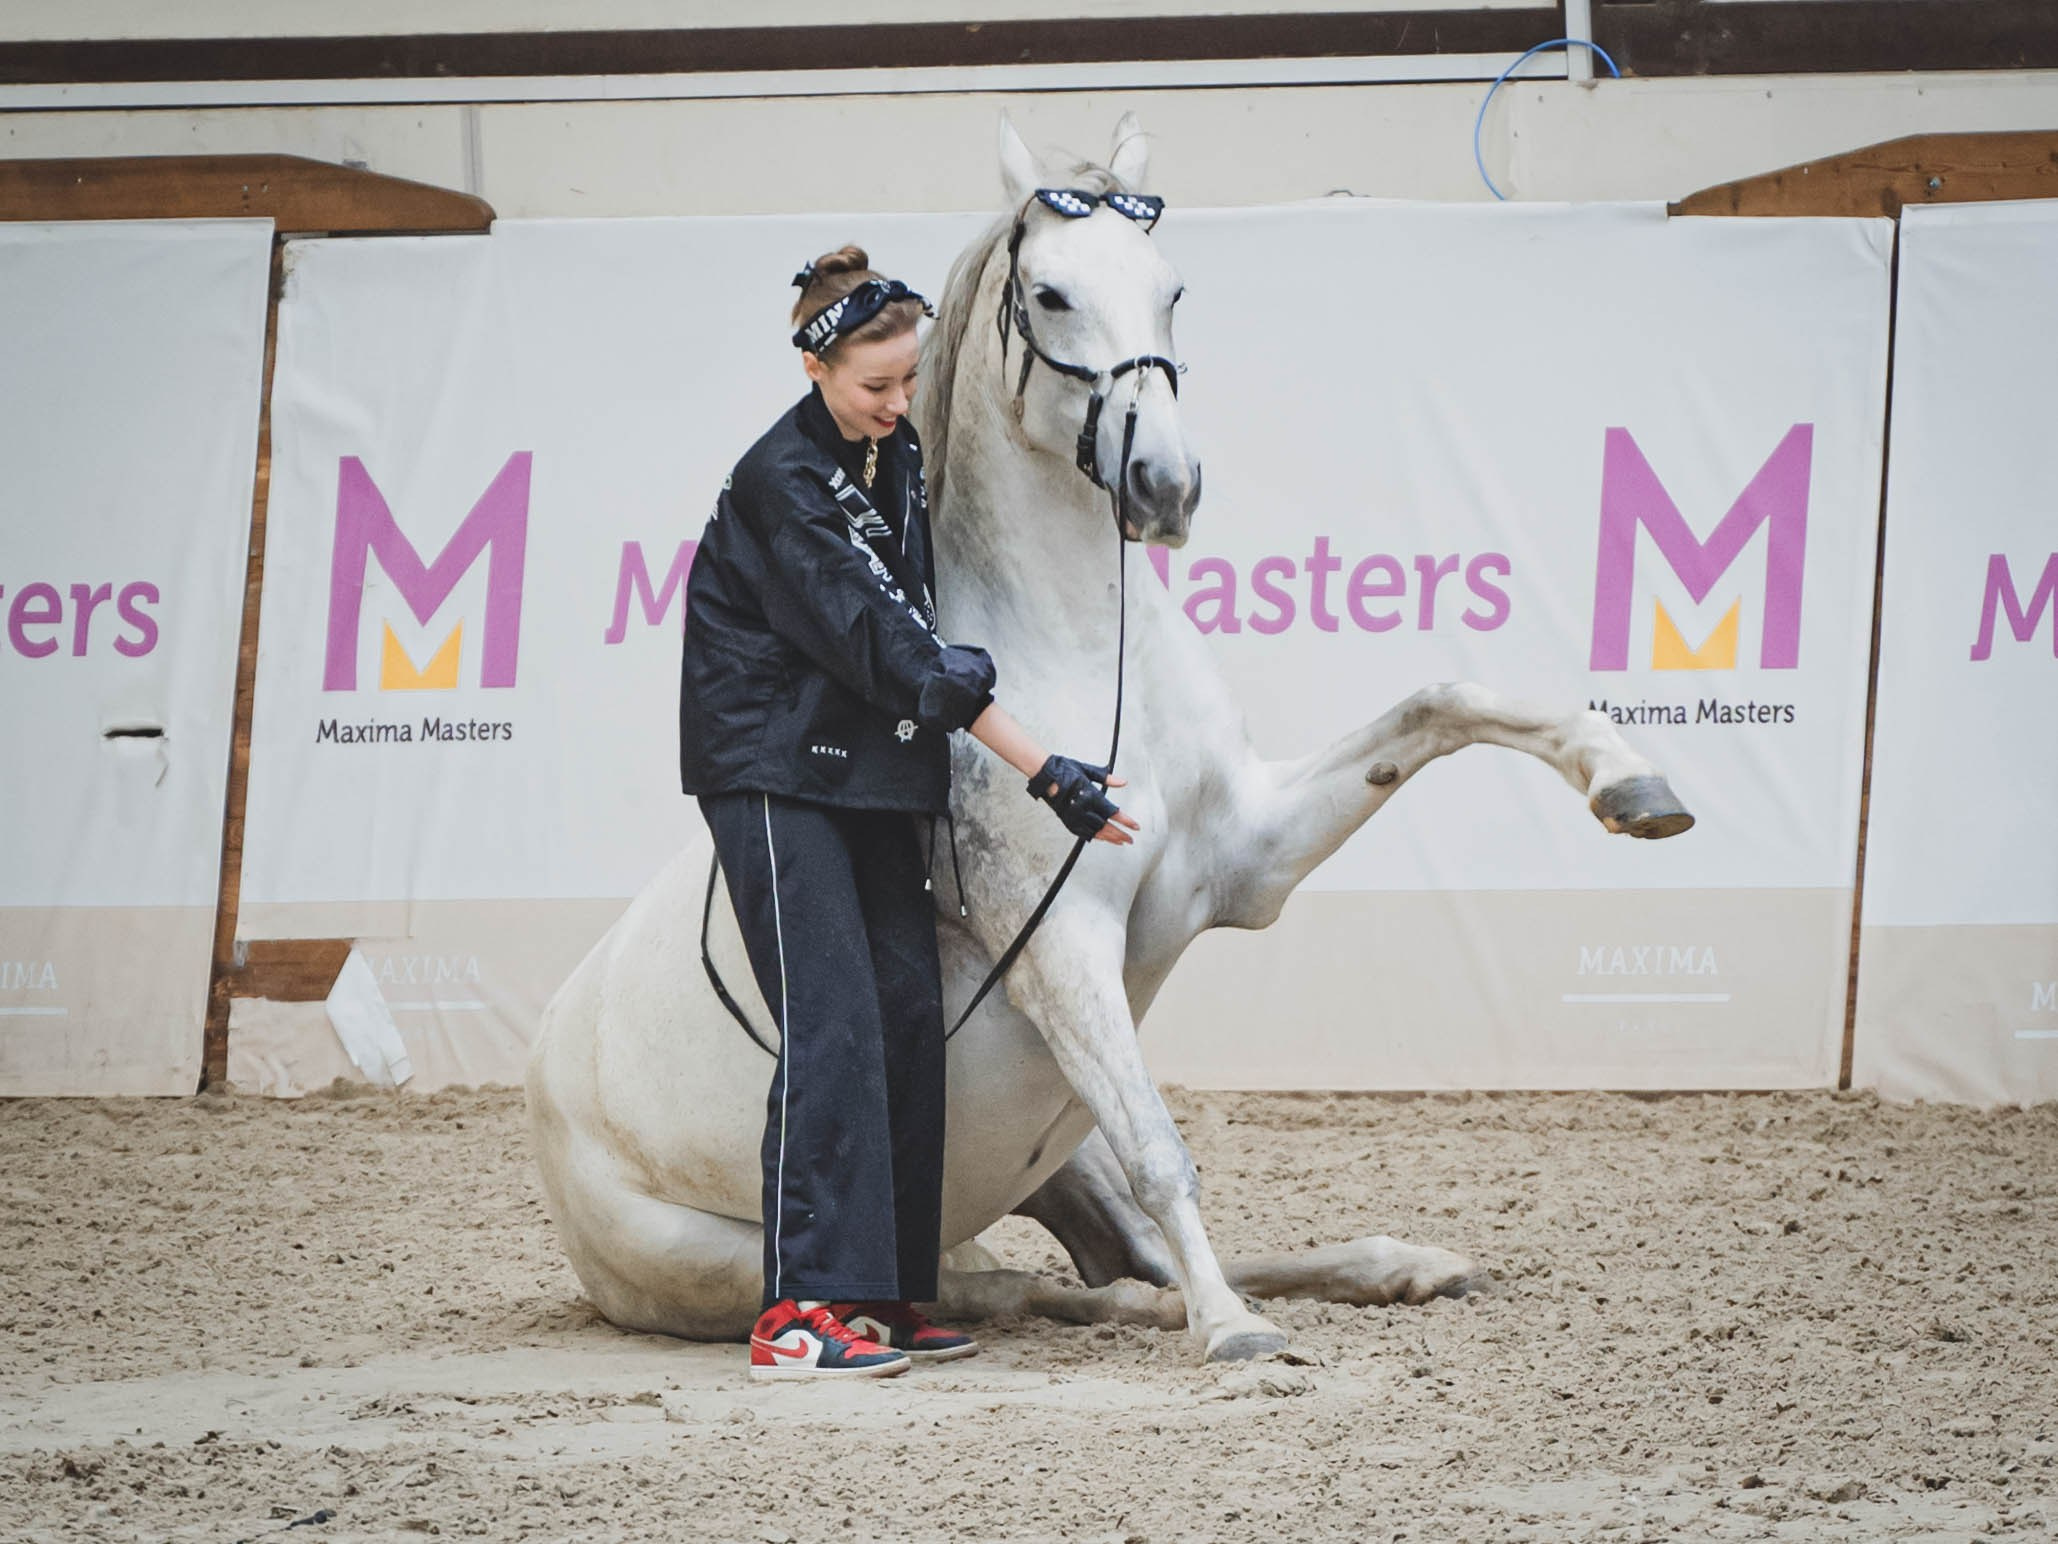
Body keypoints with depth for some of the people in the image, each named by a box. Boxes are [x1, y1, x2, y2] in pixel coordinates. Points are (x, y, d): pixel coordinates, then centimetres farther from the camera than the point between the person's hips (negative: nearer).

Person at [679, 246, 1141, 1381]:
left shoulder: (900, 454, 7)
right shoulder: (784, 481, -18)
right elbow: (890, 646, -22)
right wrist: (1043, 772, -24)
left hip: (872, 770, 8)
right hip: (775, 767, -8)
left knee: (910, 1013, 3)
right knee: (834, 1022, -16)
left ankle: (884, 1296, 8)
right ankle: (800, 1309, -19)